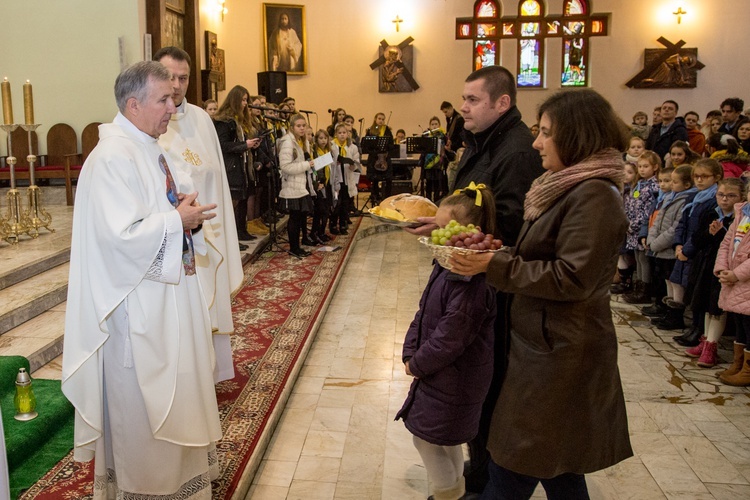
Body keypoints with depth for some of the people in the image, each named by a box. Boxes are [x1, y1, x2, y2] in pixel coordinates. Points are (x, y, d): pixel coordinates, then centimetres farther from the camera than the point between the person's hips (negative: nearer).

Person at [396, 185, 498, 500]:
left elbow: (450, 338, -26)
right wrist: (410, 352, -1)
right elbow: (423, 312, 8)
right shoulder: (446, 267, 2)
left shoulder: (472, 281, -28)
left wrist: (418, 364, -13)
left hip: (453, 379, -9)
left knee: (427, 437, 3)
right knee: (445, 439, 23)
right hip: (442, 372, 9)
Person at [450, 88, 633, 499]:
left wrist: (494, 265, -22)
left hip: (558, 354, -10)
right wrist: (496, 253, 4)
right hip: (547, 344, 10)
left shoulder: (593, 195, -19)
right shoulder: (571, 187, 13)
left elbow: (572, 277, -24)